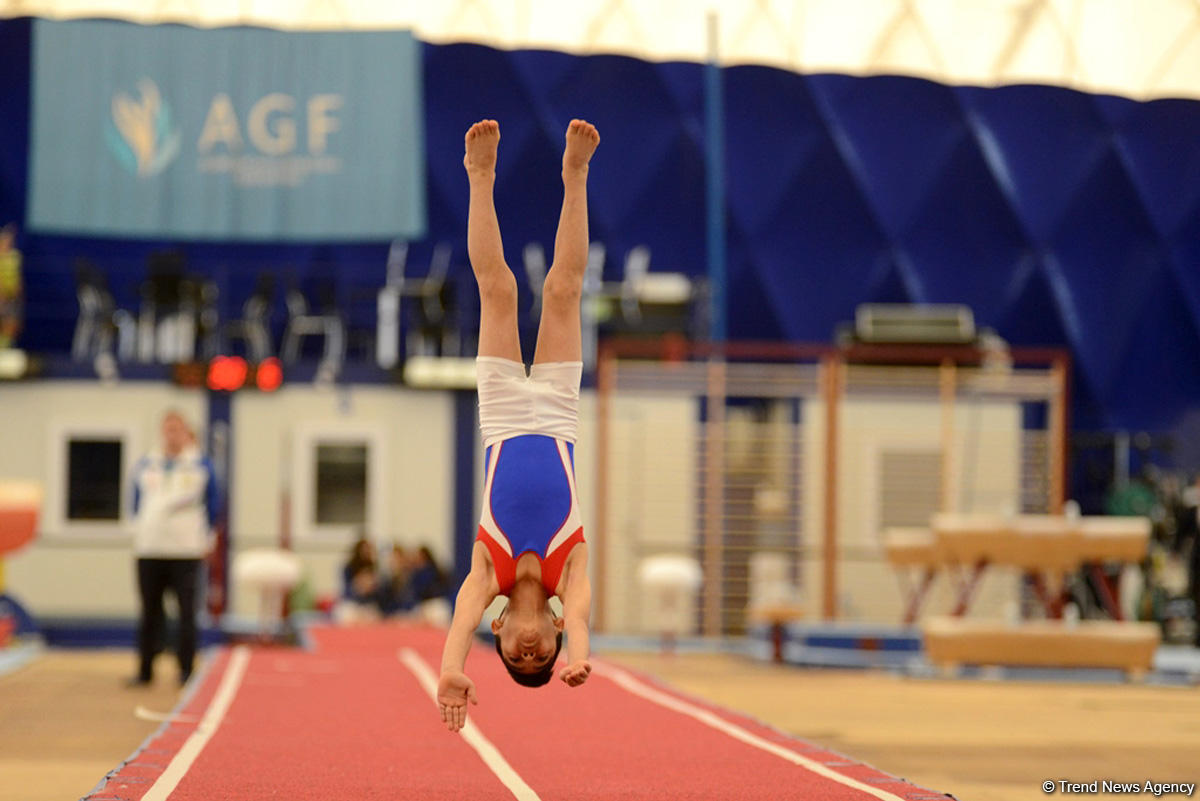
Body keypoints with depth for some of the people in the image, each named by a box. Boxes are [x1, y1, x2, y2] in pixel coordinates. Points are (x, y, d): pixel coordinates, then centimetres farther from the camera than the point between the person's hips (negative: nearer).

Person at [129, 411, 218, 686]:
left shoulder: (200, 465, 5)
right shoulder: (146, 465, 11)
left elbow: (211, 506, 10)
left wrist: (206, 540, 10)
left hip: (187, 550, -3)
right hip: (149, 549, 3)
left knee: (187, 612, -5)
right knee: (150, 612, 6)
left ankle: (185, 671, 0)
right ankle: (145, 670, 12)